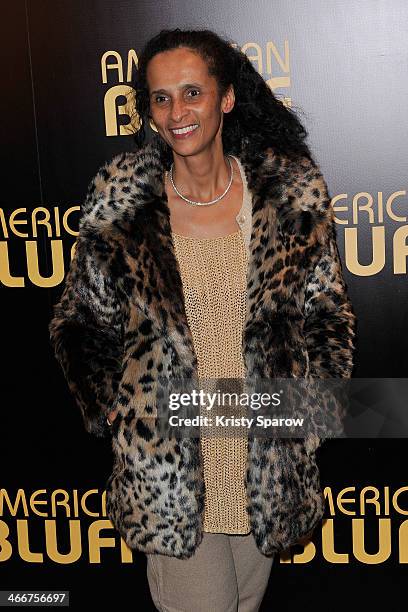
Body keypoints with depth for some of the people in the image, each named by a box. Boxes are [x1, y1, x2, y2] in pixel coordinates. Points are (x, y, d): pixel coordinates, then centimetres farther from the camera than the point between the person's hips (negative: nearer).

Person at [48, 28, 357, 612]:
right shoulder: (119, 200, -6)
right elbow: (83, 320, 5)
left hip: (267, 449, 2)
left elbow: (327, 311, 6)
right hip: (166, 456, -1)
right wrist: (115, 410, -1)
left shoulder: (293, 191, -4)